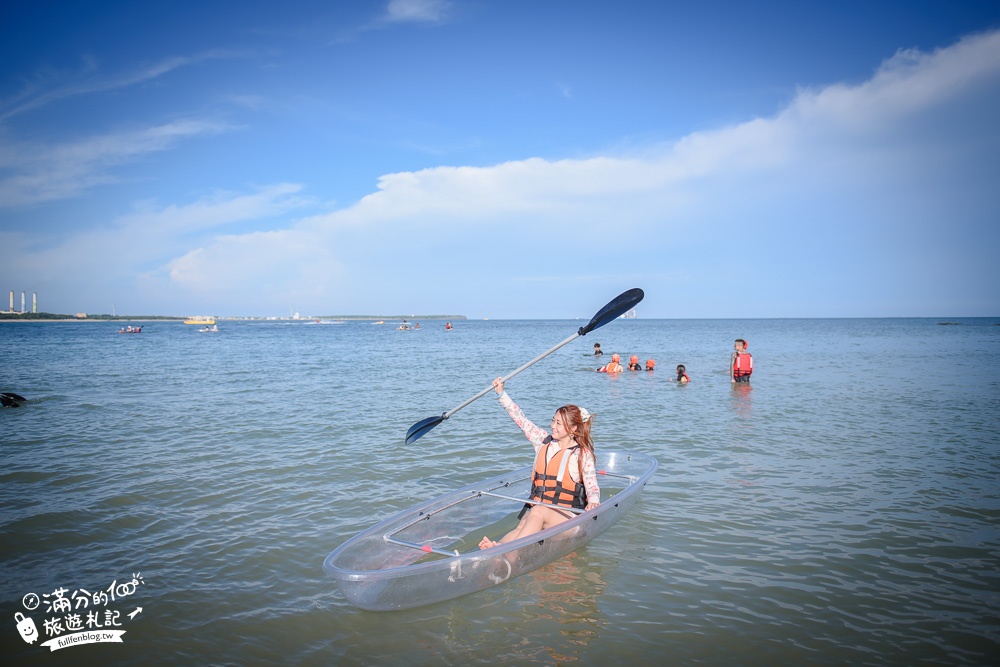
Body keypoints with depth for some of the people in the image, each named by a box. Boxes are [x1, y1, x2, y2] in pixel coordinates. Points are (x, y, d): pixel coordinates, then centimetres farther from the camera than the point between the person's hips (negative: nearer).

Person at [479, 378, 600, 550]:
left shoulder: (583, 455, 0)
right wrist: (501, 393, 5)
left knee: (538, 512, -36)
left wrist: (593, 501, -26)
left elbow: (592, 486, -3)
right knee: (523, 527, -30)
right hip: (536, 507, 4)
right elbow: (520, 419, 10)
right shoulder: (543, 441, 11)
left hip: (568, 515, -4)